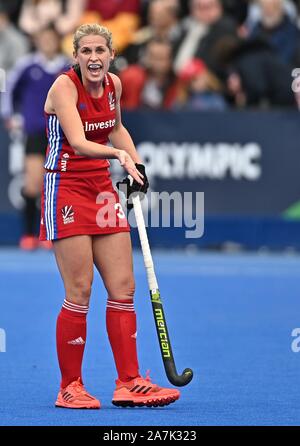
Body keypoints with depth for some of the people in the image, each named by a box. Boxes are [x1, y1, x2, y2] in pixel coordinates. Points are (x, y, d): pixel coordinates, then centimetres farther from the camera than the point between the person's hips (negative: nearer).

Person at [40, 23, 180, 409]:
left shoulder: (114, 84, 4)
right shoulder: (64, 86, -16)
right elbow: (79, 143, -29)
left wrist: (136, 163, 13)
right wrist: (118, 154, -45)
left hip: (102, 188, 7)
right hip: (66, 191, -7)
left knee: (123, 288, 3)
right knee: (79, 293, -8)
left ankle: (128, 384, 8)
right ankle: (70, 388, 3)